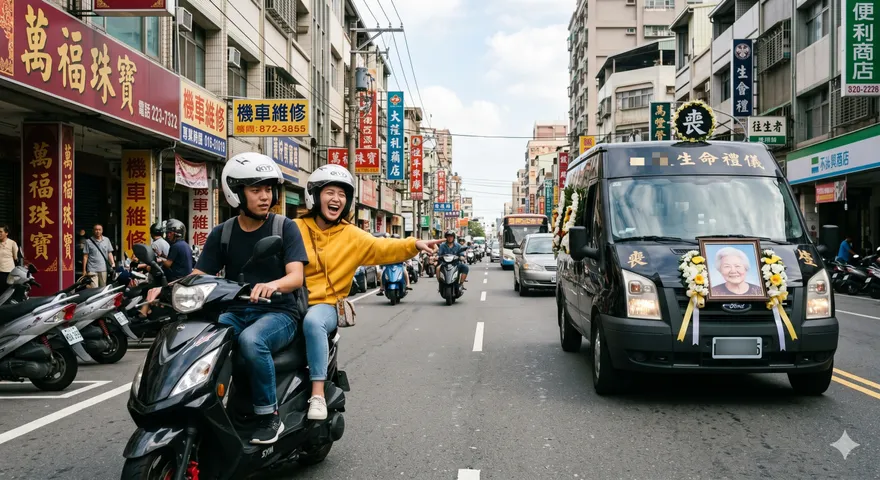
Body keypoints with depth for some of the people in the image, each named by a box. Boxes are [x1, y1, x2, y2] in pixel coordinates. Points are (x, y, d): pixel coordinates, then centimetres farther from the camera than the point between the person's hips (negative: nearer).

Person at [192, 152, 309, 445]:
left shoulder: (285, 228, 0)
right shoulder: (222, 234, 10)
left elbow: (296, 276, -12)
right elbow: (198, 276, 2)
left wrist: (272, 285, -36)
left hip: (278, 313, -3)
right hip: (236, 313, 4)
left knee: (251, 340, -36)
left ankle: (269, 416, -18)